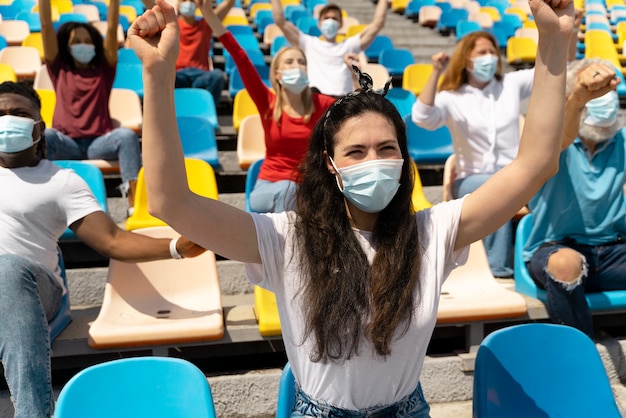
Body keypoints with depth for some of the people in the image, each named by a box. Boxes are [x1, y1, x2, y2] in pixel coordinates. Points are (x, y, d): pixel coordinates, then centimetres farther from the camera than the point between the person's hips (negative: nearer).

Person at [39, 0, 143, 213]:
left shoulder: (103, 70, 18)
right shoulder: (59, 70, 18)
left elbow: (112, 29, 9)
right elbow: (46, 27, 11)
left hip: (99, 142, 0)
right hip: (67, 143, 0)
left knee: (127, 135, -31)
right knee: (44, 135, -32)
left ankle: (135, 203, -40)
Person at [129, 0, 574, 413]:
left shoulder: (432, 233, -9)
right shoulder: (287, 240, -15)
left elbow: (534, 164, -13)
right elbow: (171, 202, -26)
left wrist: (554, 42, -21)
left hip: (407, 408, 2)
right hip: (318, 409, -1)